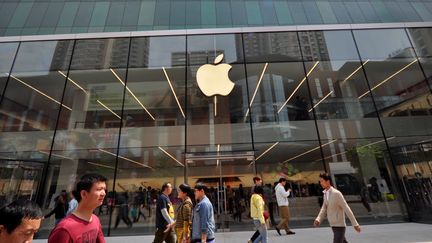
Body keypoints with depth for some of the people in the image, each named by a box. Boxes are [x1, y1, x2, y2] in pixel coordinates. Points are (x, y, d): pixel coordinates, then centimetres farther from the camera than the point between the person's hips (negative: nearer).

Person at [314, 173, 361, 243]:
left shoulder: (336, 193, -19)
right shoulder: (325, 193, 4)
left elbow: (346, 209, -15)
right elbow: (324, 208, 7)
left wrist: (355, 224, -12)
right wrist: (318, 219, -7)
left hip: (339, 226, -8)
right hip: (333, 225, 8)